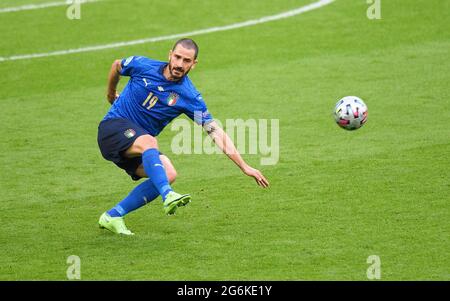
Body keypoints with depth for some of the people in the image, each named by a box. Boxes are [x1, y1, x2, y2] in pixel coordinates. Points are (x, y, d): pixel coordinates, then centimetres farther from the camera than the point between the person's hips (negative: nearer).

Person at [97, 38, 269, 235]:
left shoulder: (189, 97, -10)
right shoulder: (143, 66, -11)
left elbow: (216, 132, -12)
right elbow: (117, 66, 13)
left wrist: (245, 167, -18)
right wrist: (111, 94, 29)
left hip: (137, 148, 4)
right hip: (114, 126, -4)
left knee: (169, 174, -22)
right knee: (148, 142, -35)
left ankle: (112, 216, -13)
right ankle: (168, 196, -55)